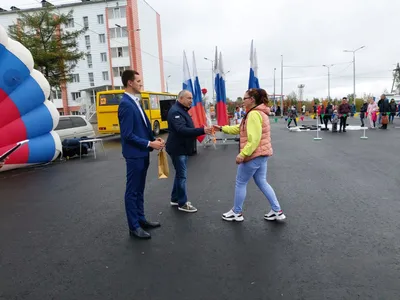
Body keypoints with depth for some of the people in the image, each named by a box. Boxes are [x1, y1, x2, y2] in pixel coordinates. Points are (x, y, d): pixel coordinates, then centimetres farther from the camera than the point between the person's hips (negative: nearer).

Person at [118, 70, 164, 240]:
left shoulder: (135, 102, 11)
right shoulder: (126, 104, -18)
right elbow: (128, 135, -21)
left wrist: (153, 139, 4)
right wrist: (150, 144, -17)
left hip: (142, 153, 9)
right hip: (134, 155, -9)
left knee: (139, 189, 18)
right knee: (132, 191, 3)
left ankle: (141, 219, 31)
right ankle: (134, 226, 15)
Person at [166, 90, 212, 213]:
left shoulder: (182, 110, 14)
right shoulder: (175, 111, -19)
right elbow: (182, 130, -31)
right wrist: (202, 130, -36)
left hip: (182, 148, 10)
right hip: (178, 149, -10)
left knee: (180, 174, 16)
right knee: (182, 175, -3)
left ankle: (175, 199, 28)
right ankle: (182, 203, 8)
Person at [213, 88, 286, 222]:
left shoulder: (254, 114, -19)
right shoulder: (258, 113, 16)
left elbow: (254, 139, -27)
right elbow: (240, 128, 19)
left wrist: (243, 154, -27)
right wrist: (222, 128, 15)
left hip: (254, 155, -10)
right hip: (261, 153, 10)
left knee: (240, 183, 5)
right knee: (262, 182, 16)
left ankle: (237, 213, 19)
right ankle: (277, 211, 20)